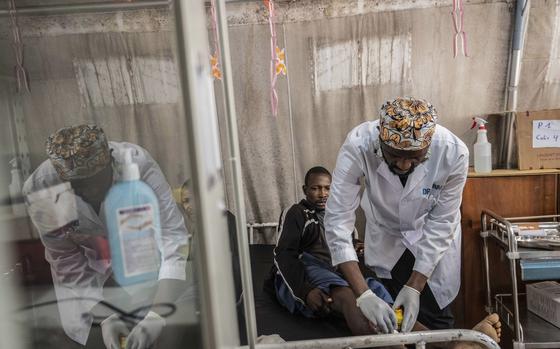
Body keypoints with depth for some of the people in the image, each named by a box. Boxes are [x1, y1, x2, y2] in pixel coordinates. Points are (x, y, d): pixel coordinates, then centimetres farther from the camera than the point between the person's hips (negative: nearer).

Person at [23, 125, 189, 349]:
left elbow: (172, 237, -34)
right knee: (79, 328, -6)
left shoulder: (138, 164, -34)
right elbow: (67, 263, -15)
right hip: (87, 266, 2)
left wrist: (156, 315, -41)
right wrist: (106, 317, -23)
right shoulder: (40, 191, -27)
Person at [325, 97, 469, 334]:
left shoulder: (454, 153, -30)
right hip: (384, 235, 0)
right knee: (385, 326, 9)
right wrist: (363, 294, -38)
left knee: (435, 319, 11)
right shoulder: (357, 146, -34)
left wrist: (414, 288, -23)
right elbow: (337, 220, -33)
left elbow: (441, 223, -20)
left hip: (434, 240, 0)